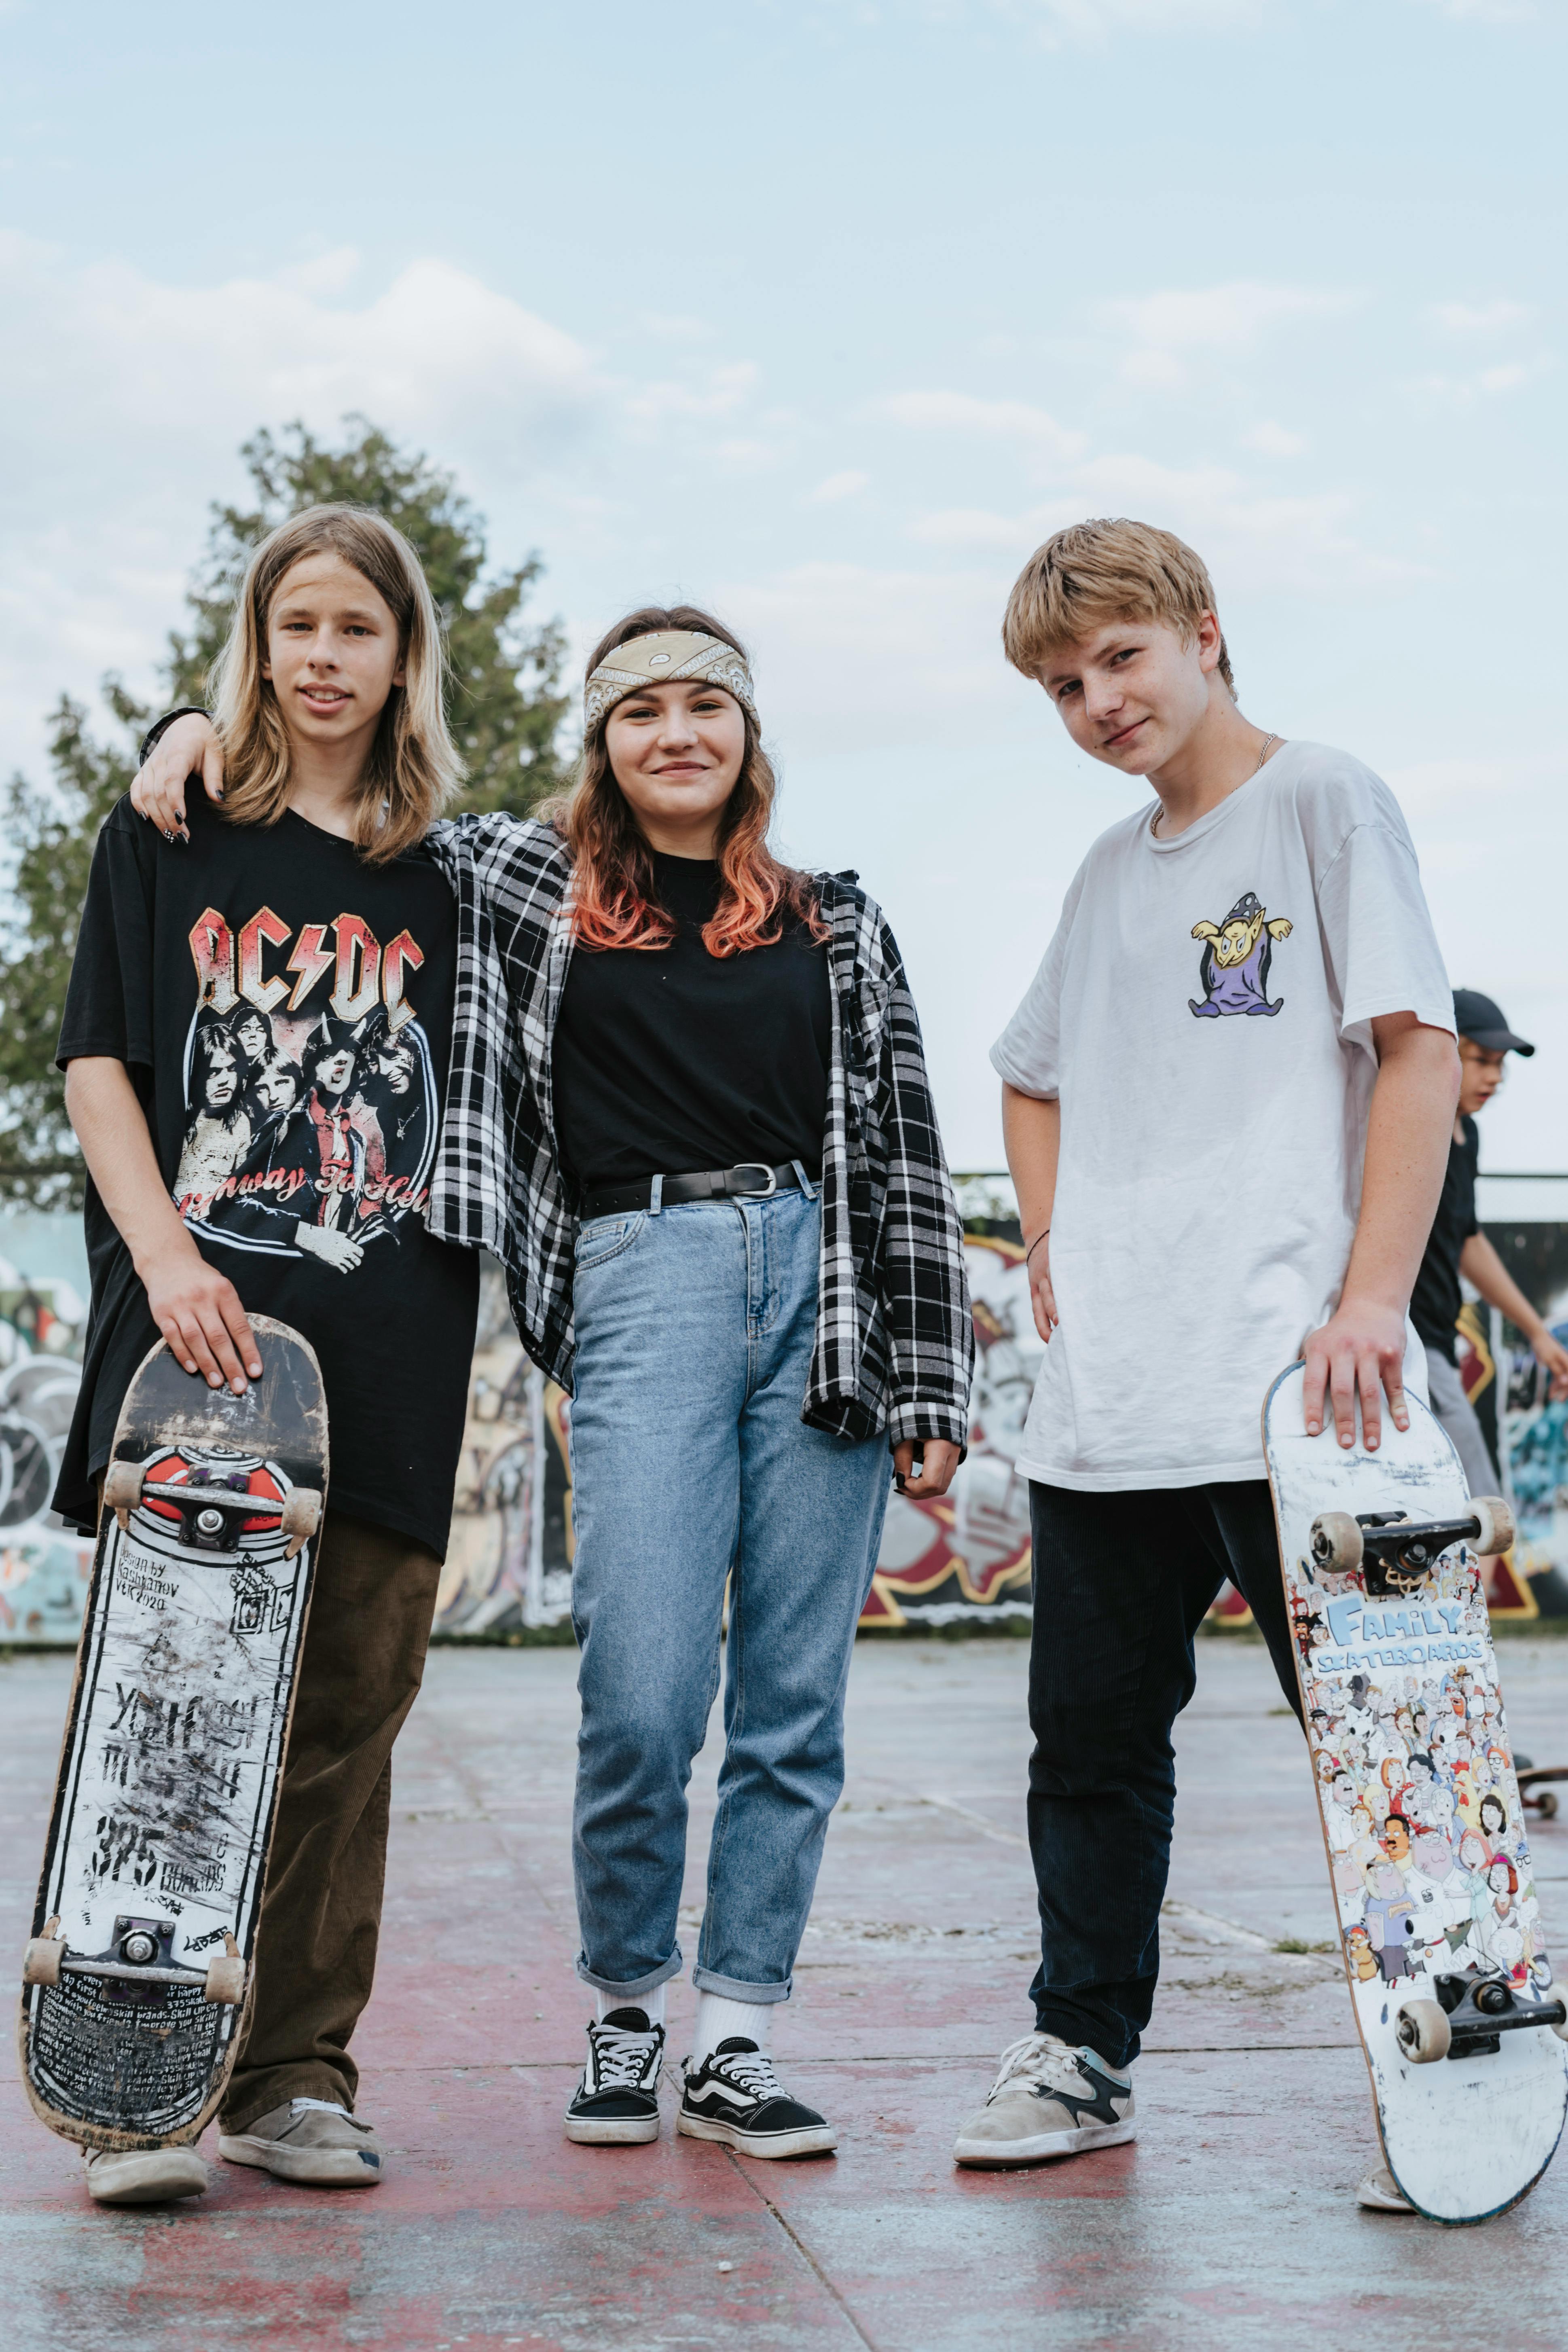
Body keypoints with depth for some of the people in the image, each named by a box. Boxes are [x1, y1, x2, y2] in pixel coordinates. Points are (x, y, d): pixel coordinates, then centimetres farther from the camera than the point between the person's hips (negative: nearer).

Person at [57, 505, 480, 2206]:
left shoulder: (443, 871, 16)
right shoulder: (169, 833, 11)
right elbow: (96, 1059, 4)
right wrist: (166, 1255, -11)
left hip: (387, 1344, 2)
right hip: (196, 1317, -2)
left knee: (345, 1710, 3)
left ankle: (295, 2076, 11)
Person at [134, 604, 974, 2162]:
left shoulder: (835, 925, 15)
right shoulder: (527, 886, 12)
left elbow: (904, 1156, 12)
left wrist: (933, 1387, 6)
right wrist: (203, 728, 2)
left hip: (821, 1286, 2)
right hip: (641, 1284, -2)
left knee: (794, 1706, 2)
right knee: (644, 1699, -10)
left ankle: (735, 2045, 13)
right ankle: (621, 2013, 14)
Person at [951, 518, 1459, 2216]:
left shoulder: (1323, 804, 0)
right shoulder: (1111, 873, 19)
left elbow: (1420, 1049, -7)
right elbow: (1033, 1078, 32)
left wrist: (1368, 1302, -15)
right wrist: (1054, 1250, 14)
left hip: (1283, 1384, -6)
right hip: (1103, 1398, 7)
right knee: (1092, 1737, 11)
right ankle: (1082, 2050, 23)